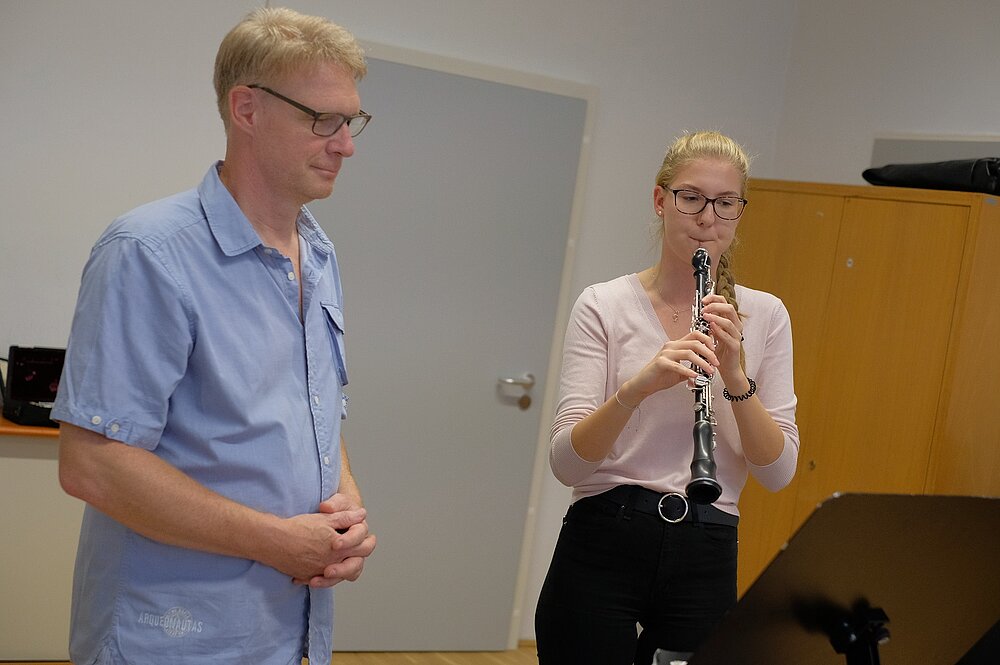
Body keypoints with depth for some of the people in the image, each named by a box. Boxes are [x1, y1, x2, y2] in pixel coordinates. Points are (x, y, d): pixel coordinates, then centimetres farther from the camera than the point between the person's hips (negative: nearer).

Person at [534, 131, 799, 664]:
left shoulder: (764, 315, 6)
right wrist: (639, 386, -27)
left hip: (707, 561, 2)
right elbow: (565, 462, -11)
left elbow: (778, 472, -1)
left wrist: (735, 377, -16)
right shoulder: (604, 306, -2)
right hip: (602, 548, -2)